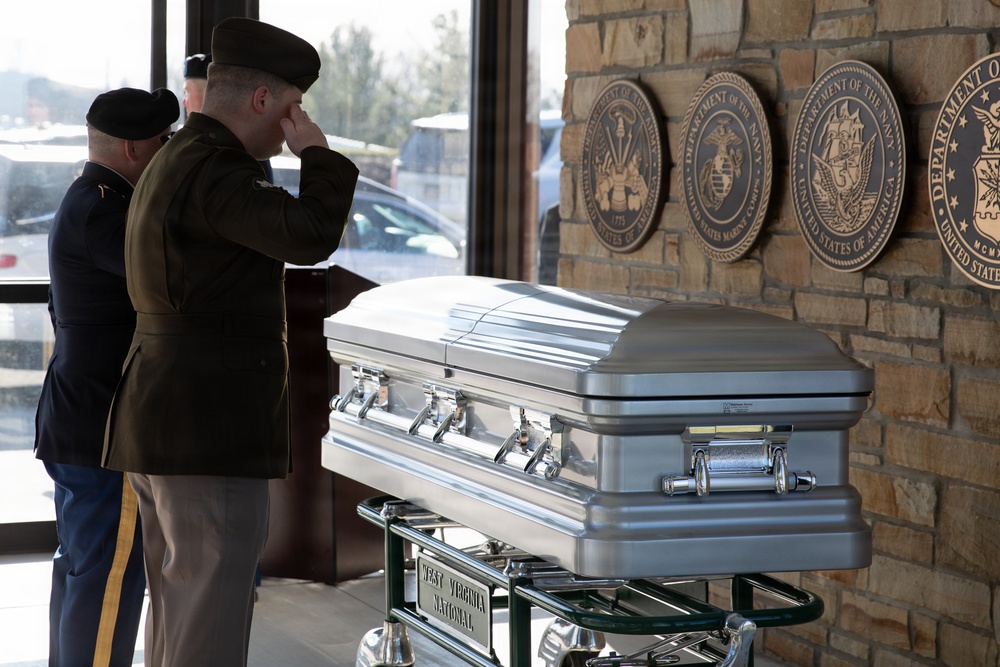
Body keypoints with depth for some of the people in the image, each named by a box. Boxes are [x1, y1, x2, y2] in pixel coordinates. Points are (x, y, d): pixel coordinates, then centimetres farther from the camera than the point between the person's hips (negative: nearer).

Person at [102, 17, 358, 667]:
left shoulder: (173, 165, 19)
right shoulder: (211, 169, -16)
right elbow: (311, 234, -30)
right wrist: (318, 152, -13)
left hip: (166, 422, 11)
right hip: (209, 433, -11)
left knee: (180, 613, 15)